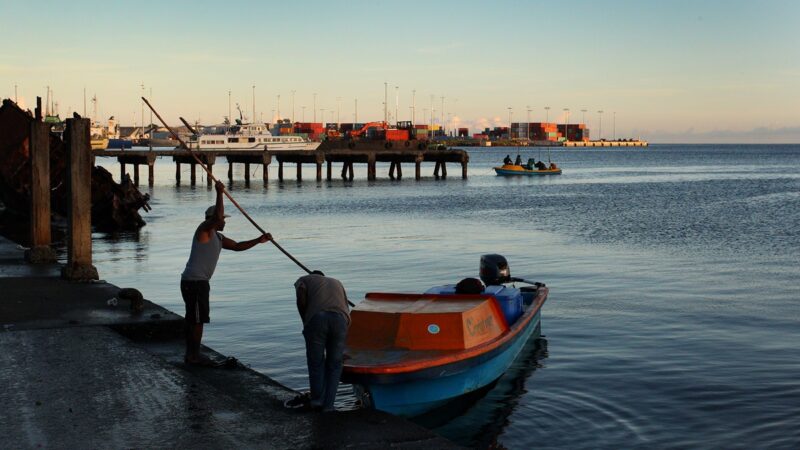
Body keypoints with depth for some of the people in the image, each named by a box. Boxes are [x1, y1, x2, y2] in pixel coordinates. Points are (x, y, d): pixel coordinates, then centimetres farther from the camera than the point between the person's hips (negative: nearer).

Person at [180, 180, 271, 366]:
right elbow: (216, 216, -29)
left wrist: (258, 240, 12)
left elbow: (237, 246, 21)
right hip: (194, 282, -10)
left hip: (199, 282, 10)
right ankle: (194, 355, -2)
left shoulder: (218, 237, 18)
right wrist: (219, 193, -25)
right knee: (198, 319, -7)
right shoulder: (204, 230, -10)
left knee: (192, 319, 14)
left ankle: (191, 354, 21)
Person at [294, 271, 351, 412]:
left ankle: (317, 400, 19)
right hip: (340, 319, 3)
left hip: (317, 318, -2)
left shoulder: (303, 280, 27)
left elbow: (301, 298, 2)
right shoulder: (336, 282, 39)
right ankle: (328, 405, 14)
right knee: (334, 365, 15)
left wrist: (305, 322, 13)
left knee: (316, 363, 16)